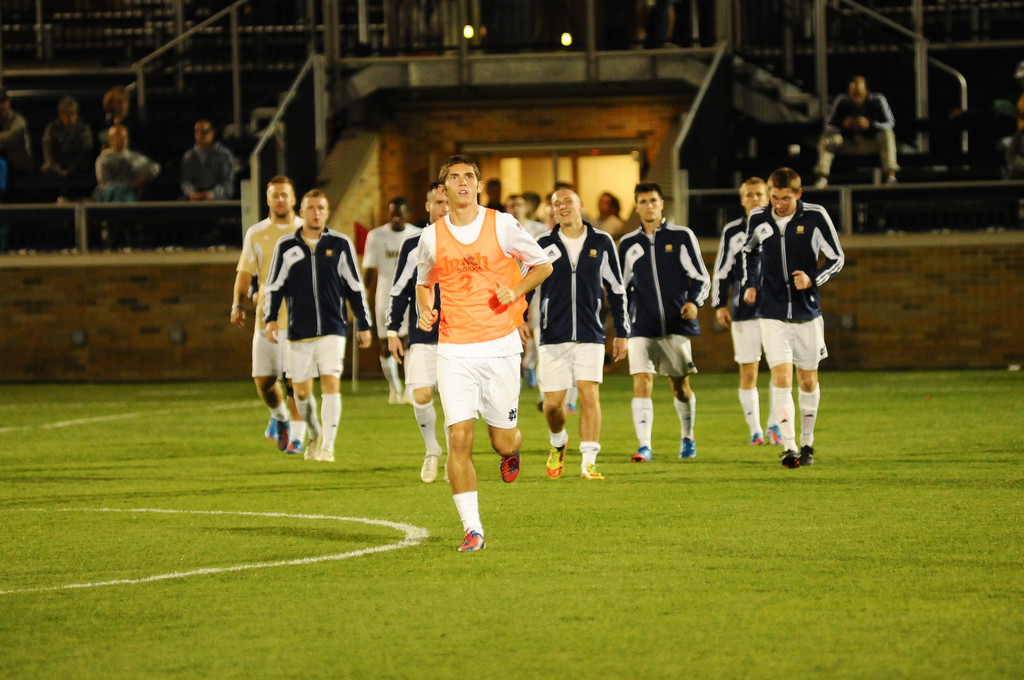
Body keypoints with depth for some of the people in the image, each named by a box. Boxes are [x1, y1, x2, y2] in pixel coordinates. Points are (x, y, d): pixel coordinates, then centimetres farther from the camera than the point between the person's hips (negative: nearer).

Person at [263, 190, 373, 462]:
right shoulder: (286, 246, 6)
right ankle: (314, 434, 33)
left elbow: (355, 287, 9)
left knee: (330, 382, -16)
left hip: (332, 330, -1)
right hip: (298, 331, 1)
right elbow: (274, 286, 10)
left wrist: (363, 325, 9)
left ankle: (327, 446, -14)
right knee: (301, 390, 5)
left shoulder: (340, 245, 5)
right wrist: (270, 318, -3)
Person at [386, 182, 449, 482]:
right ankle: (431, 449, 12)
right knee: (421, 396, -11)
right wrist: (393, 331, 3)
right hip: (422, 337, 0)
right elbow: (399, 291, 8)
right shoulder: (413, 246, 4)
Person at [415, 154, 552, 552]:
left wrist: (516, 290, -8)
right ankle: (472, 529, -5)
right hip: (454, 350, 1)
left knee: (502, 442, 3)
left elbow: (542, 265, 9)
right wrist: (425, 310, 0)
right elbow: (424, 283, 21)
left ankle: (512, 450, 43)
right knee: (459, 438, -11)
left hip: (500, 345, -1)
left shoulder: (501, 224, -1)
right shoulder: (431, 237, 4)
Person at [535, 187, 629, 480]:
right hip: (553, 336, 1)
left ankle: (588, 462, -12)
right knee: (552, 403, 1)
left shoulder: (602, 242, 5)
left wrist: (621, 332, 11)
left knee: (589, 394, -15)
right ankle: (558, 443, 33)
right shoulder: (544, 245, 4)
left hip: (590, 336, -1)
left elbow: (616, 290, 12)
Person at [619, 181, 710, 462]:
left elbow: (701, 277, 3)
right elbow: (622, 286, 21)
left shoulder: (681, 236, 3)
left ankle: (687, 438, 30)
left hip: (677, 324, -1)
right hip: (642, 328, 1)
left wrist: (693, 302, -16)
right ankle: (644, 447, -17)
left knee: (680, 386, 8)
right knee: (641, 383, -13)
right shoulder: (628, 243, 10)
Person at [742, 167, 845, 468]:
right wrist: (750, 284, 6)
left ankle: (807, 443, 27)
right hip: (772, 314, 0)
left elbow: (837, 258, -1)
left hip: (807, 313, 0)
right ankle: (789, 446, -16)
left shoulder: (815, 217, -8)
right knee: (781, 376, -14)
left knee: (808, 380, 9)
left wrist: (813, 279, -17)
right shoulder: (758, 219, -1)